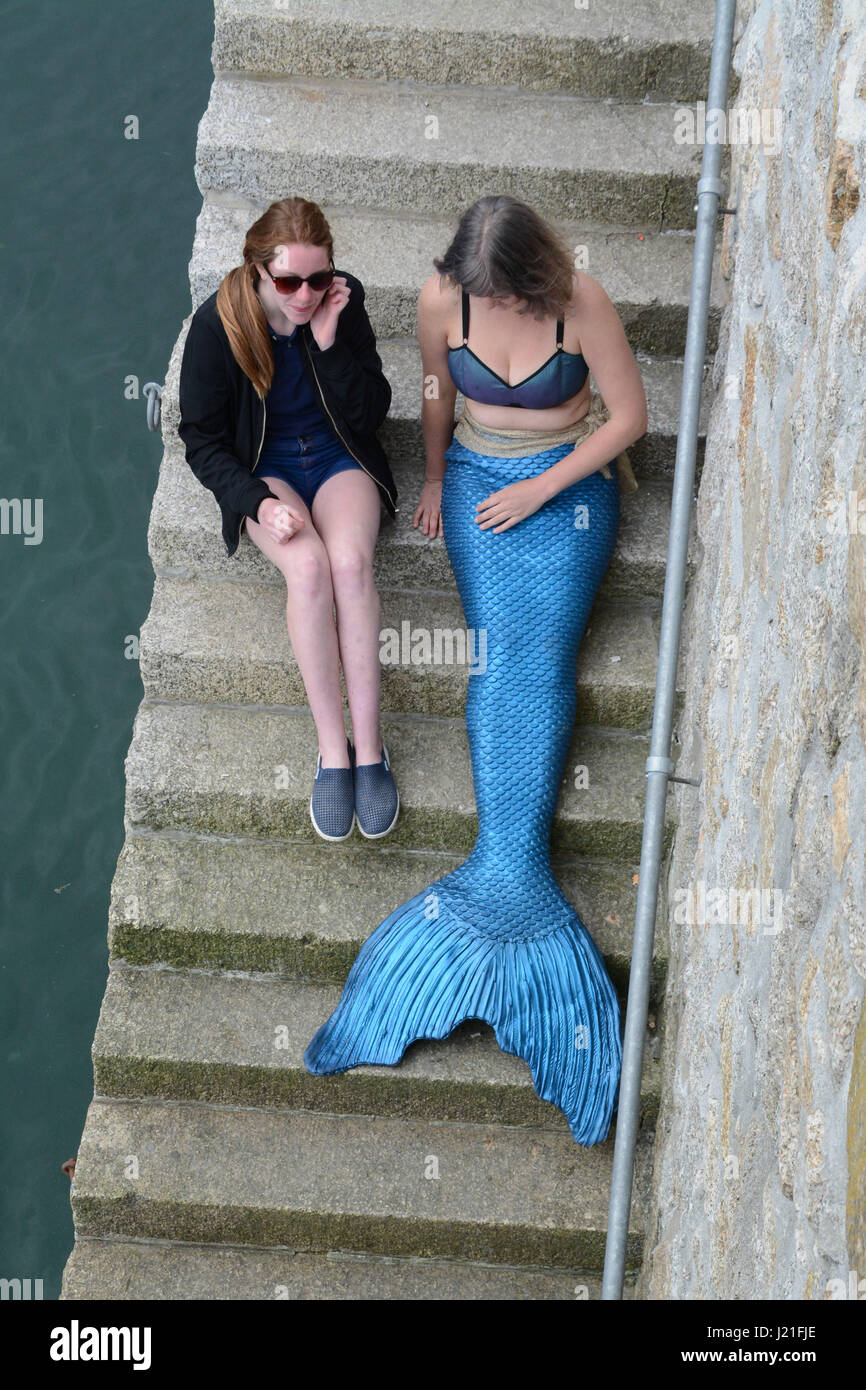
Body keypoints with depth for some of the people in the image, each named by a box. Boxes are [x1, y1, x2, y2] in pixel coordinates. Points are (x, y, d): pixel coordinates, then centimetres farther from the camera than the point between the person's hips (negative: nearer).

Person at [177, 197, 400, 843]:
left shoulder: (344, 301, -12)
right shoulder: (218, 323, -17)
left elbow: (371, 413, -8)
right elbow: (203, 439, -7)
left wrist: (329, 341, -23)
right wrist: (258, 501, -22)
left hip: (339, 457, 1)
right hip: (262, 468, -1)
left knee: (350, 561, -30)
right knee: (308, 566, -31)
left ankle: (369, 744, -24)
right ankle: (334, 751, -23)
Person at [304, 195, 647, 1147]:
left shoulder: (581, 304, -17)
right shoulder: (444, 297, -10)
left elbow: (629, 413, -9)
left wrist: (543, 488, -12)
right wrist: (435, 479, 15)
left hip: (567, 485, -2)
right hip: (478, 481, 2)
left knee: (540, 656, -18)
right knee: (499, 652, -17)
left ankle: (507, 865, -23)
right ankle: (516, 870, -24)